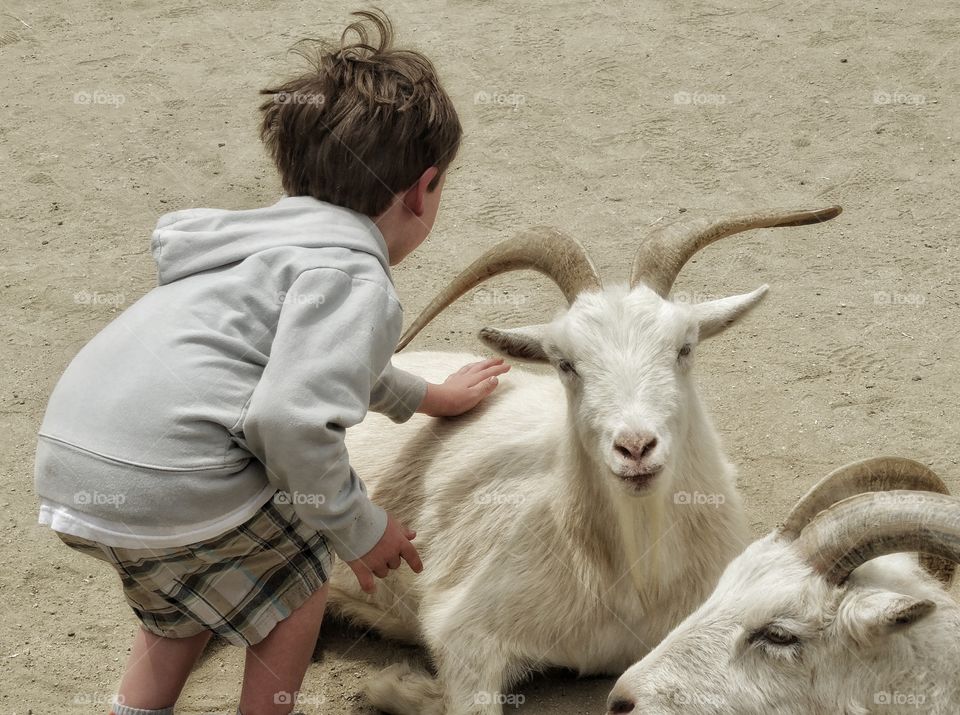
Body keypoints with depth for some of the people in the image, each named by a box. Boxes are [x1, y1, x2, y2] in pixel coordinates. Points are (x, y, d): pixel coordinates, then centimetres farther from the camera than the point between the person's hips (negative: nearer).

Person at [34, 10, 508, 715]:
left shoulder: (277, 238, 22)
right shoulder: (354, 277, -9)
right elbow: (293, 419, -23)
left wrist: (424, 396, 56)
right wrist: (360, 528, -6)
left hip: (69, 463, 9)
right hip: (165, 481, -9)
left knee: (181, 593, 34)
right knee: (296, 583, 18)